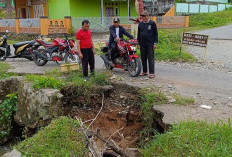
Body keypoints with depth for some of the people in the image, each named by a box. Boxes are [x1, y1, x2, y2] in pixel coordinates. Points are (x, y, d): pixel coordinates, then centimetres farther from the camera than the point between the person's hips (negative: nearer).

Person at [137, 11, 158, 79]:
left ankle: (152, 73, -1)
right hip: (142, 45, 4)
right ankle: (144, 71, 20)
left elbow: (155, 34, 0)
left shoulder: (152, 23, 0)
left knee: (151, 59, -4)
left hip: (150, 44, -4)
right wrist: (138, 43, 13)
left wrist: (155, 43, -7)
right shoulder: (140, 24, 12)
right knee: (143, 59, 9)